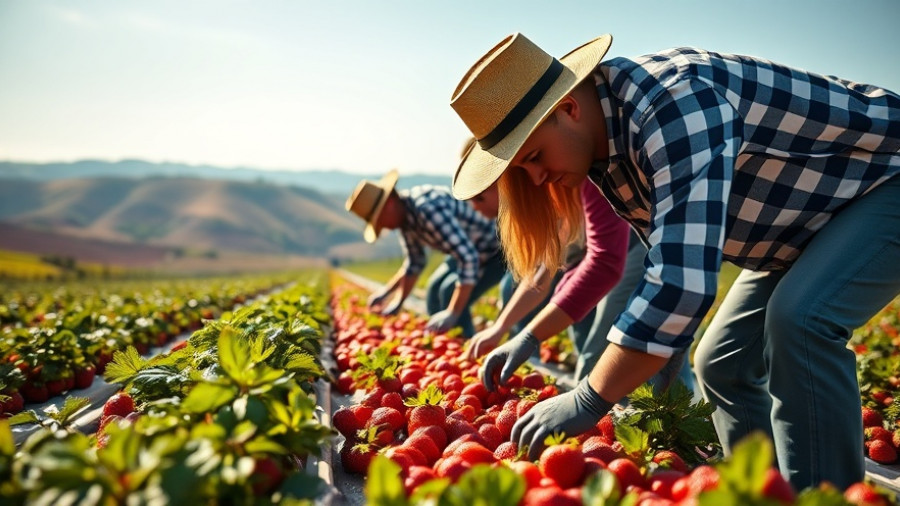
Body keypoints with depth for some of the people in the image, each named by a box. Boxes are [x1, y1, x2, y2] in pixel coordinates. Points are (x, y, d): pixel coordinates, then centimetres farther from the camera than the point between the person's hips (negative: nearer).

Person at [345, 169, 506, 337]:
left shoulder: (429, 208, -33)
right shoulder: (405, 216, -3)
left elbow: (468, 258, -36)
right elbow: (415, 262, 11)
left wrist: (453, 313, -38)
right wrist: (397, 302, 7)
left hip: (500, 249, -10)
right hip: (471, 249, 10)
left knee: (450, 292, -21)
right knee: (434, 291, 13)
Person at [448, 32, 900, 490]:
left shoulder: (674, 102, -37)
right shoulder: (601, 143, -7)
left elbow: (684, 279, -44)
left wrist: (588, 401, -37)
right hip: (805, 227, 8)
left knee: (800, 322, -32)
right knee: (722, 365, 3)